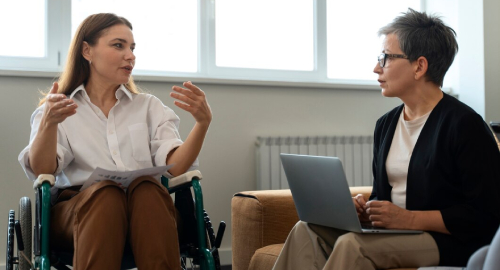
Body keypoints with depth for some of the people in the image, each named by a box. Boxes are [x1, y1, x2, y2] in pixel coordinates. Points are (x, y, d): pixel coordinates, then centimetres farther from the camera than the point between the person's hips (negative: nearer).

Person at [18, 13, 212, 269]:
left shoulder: (150, 107, 21)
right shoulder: (56, 110, 16)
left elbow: (174, 167, 4)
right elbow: (42, 170, -3)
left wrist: (203, 122, -13)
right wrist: (49, 124, -23)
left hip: (144, 209, 1)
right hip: (75, 208, -1)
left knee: (146, 188, -33)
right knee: (105, 193, -36)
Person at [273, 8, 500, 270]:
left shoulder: (465, 125, -10)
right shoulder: (386, 125, 15)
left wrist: (408, 218, -18)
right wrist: (365, 210, -2)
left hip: (447, 240, -7)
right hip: (392, 231, 7)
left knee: (352, 244, -32)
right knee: (306, 231, -16)